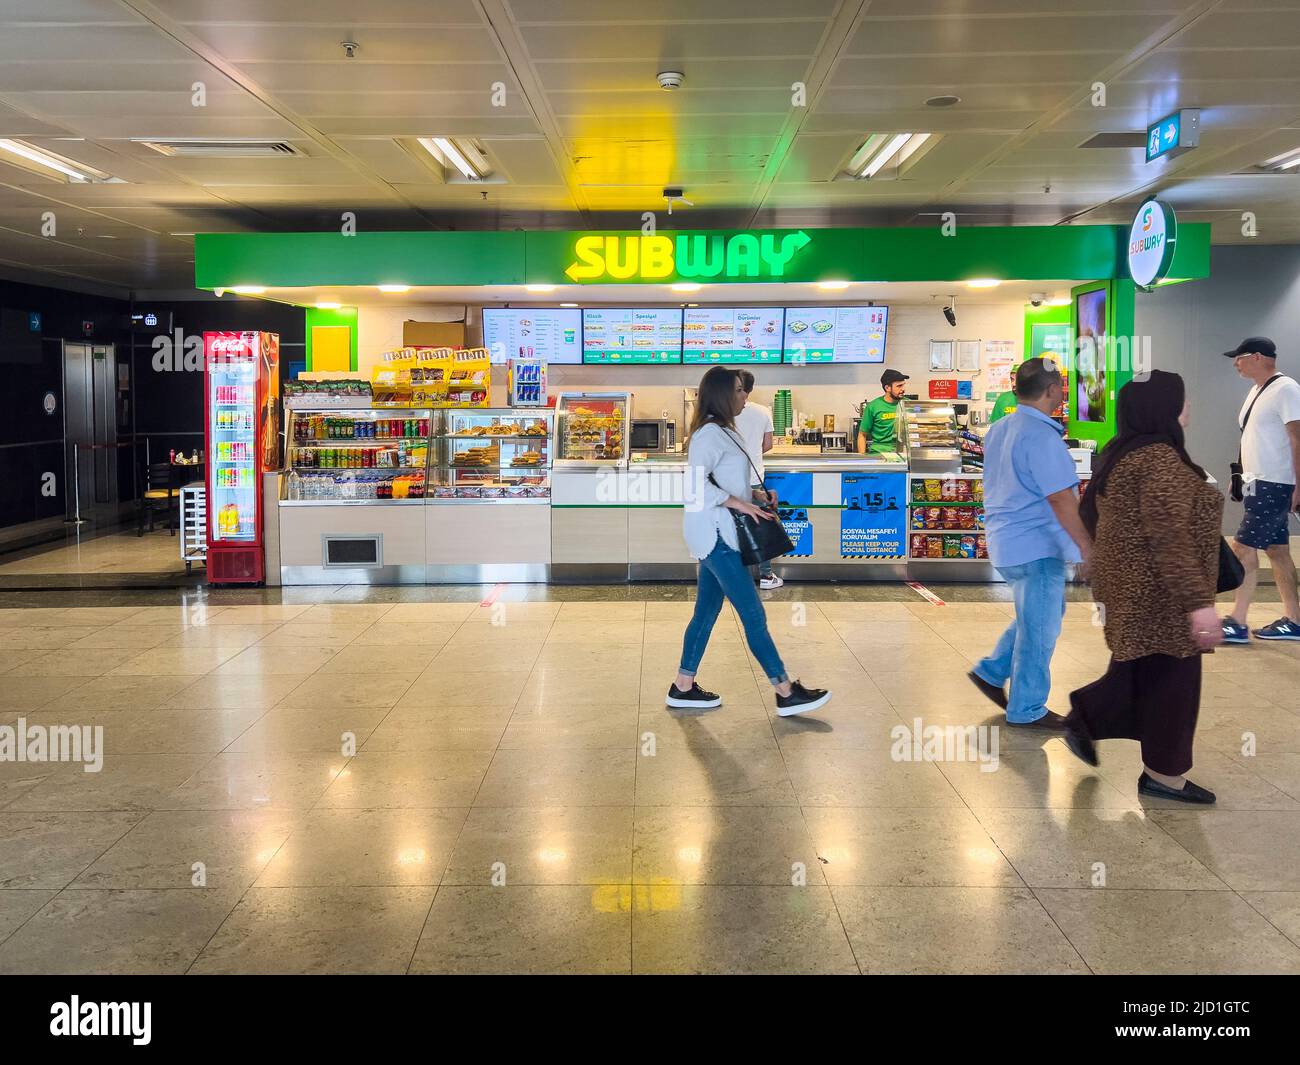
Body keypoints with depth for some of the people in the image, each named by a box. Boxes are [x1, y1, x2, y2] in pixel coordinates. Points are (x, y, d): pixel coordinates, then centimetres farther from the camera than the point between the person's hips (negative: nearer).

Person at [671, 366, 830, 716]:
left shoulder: (722, 431, 16)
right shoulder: (709, 433, -15)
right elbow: (696, 483, -24)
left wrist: (754, 496, 7)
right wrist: (739, 503, -22)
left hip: (719, 534, 10)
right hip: (714, 533, -10)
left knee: (707, 611, 13)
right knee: (753, 615, -5)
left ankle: (683, 687, 20)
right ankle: (786, 693, 1)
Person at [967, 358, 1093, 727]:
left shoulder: (998, 430, 9)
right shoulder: (1042, 436, -20)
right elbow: (1062, 500, -22)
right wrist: (1087, 547, -16)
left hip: (1008, 541, 10)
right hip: (1036, 546, -10)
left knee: (1041, 615, 24)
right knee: (1040, 627, 3)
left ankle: (991, 672, 26)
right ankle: (1027, 709, 13)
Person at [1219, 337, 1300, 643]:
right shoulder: (1257, 390, 14)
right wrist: (1243, 476, 19)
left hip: (1274, 486, -10)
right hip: (1258, 483, 10)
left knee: (1243, 549, -10)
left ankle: (1237, 624, -5)